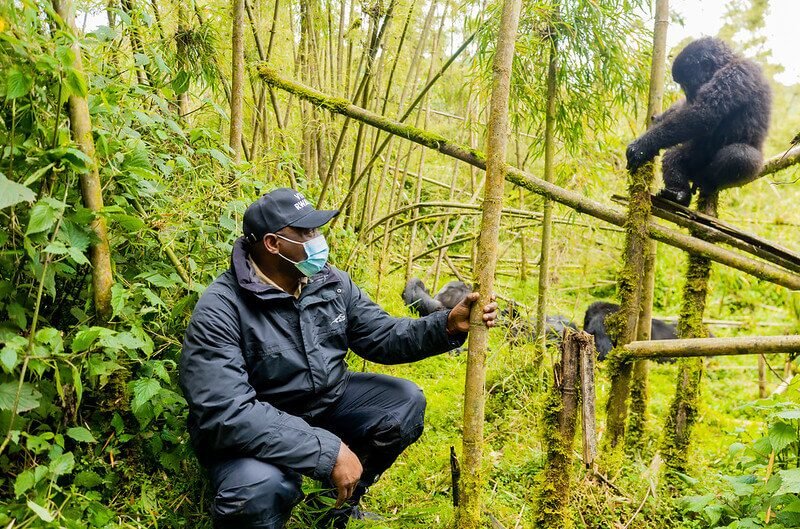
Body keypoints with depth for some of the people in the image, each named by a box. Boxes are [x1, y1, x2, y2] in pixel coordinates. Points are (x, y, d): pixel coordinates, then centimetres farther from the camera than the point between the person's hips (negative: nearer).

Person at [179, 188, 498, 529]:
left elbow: (383, 337, 3)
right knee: (258, 487, -37)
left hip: (327, 403, 7)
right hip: (253, 428, -7)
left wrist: (448, 326, -16)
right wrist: (328, 450, -37)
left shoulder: (332, 283, -4)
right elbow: (224, 413, -34)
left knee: (405, 402, -6)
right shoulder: (220, 311, -26)